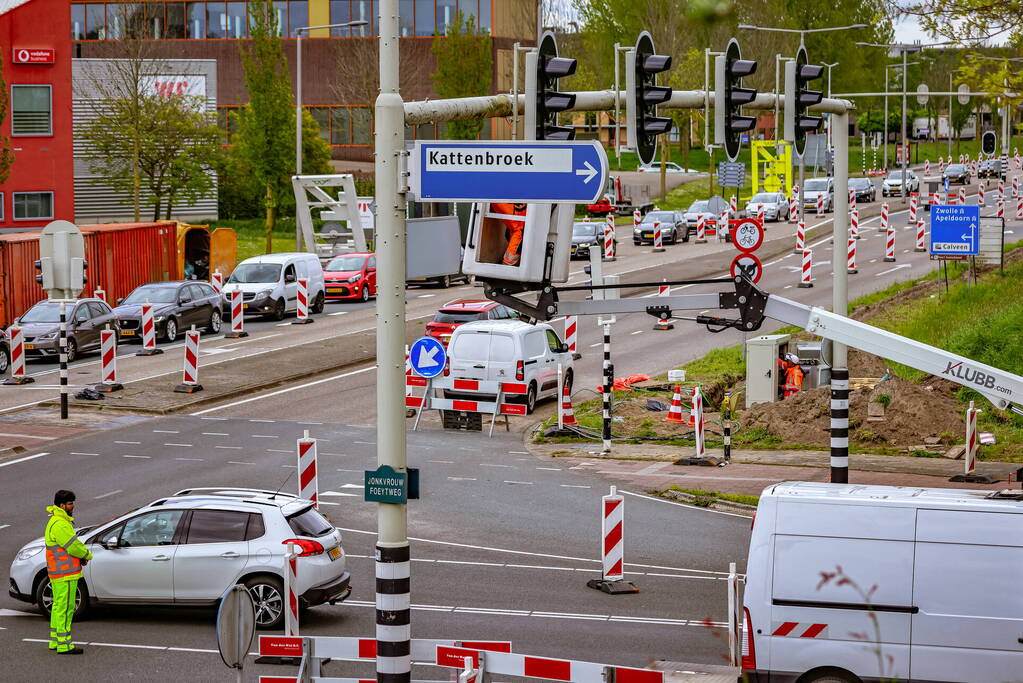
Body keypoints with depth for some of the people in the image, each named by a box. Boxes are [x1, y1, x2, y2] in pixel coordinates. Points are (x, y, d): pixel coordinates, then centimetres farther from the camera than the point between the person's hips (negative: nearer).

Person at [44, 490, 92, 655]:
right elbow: (73, 546, -21)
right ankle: (64, 645, -5)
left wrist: (82, 556, 0)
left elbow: (73, 544, 18)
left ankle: (55, 641, 24)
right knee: (65, 608, -7)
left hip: (56, 573, 11)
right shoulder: (60, 525, -20)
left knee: (58, 607, 17)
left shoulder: (55, 522, 15)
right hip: (65, 574, -11)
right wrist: (87, 555, -2)